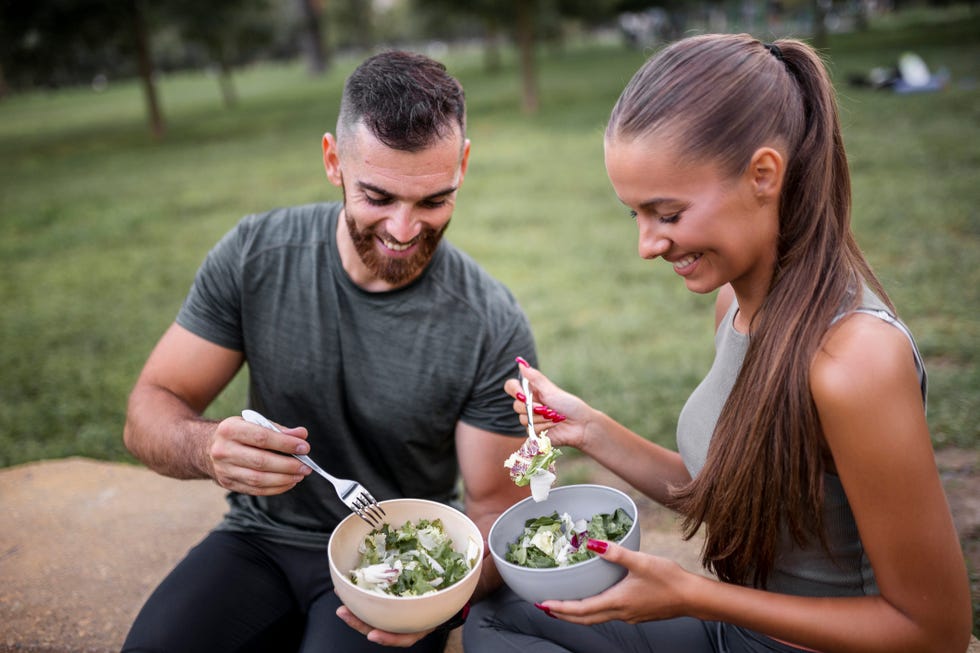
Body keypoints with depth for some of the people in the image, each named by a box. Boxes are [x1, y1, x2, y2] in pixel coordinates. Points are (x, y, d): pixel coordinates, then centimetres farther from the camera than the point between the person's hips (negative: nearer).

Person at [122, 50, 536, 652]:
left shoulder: (494, 328, -17)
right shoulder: (254, 256, -10)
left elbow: (494, 507, -9)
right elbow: (150, 409, -6)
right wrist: (209, 448, -30)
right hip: (262, 537, 2)